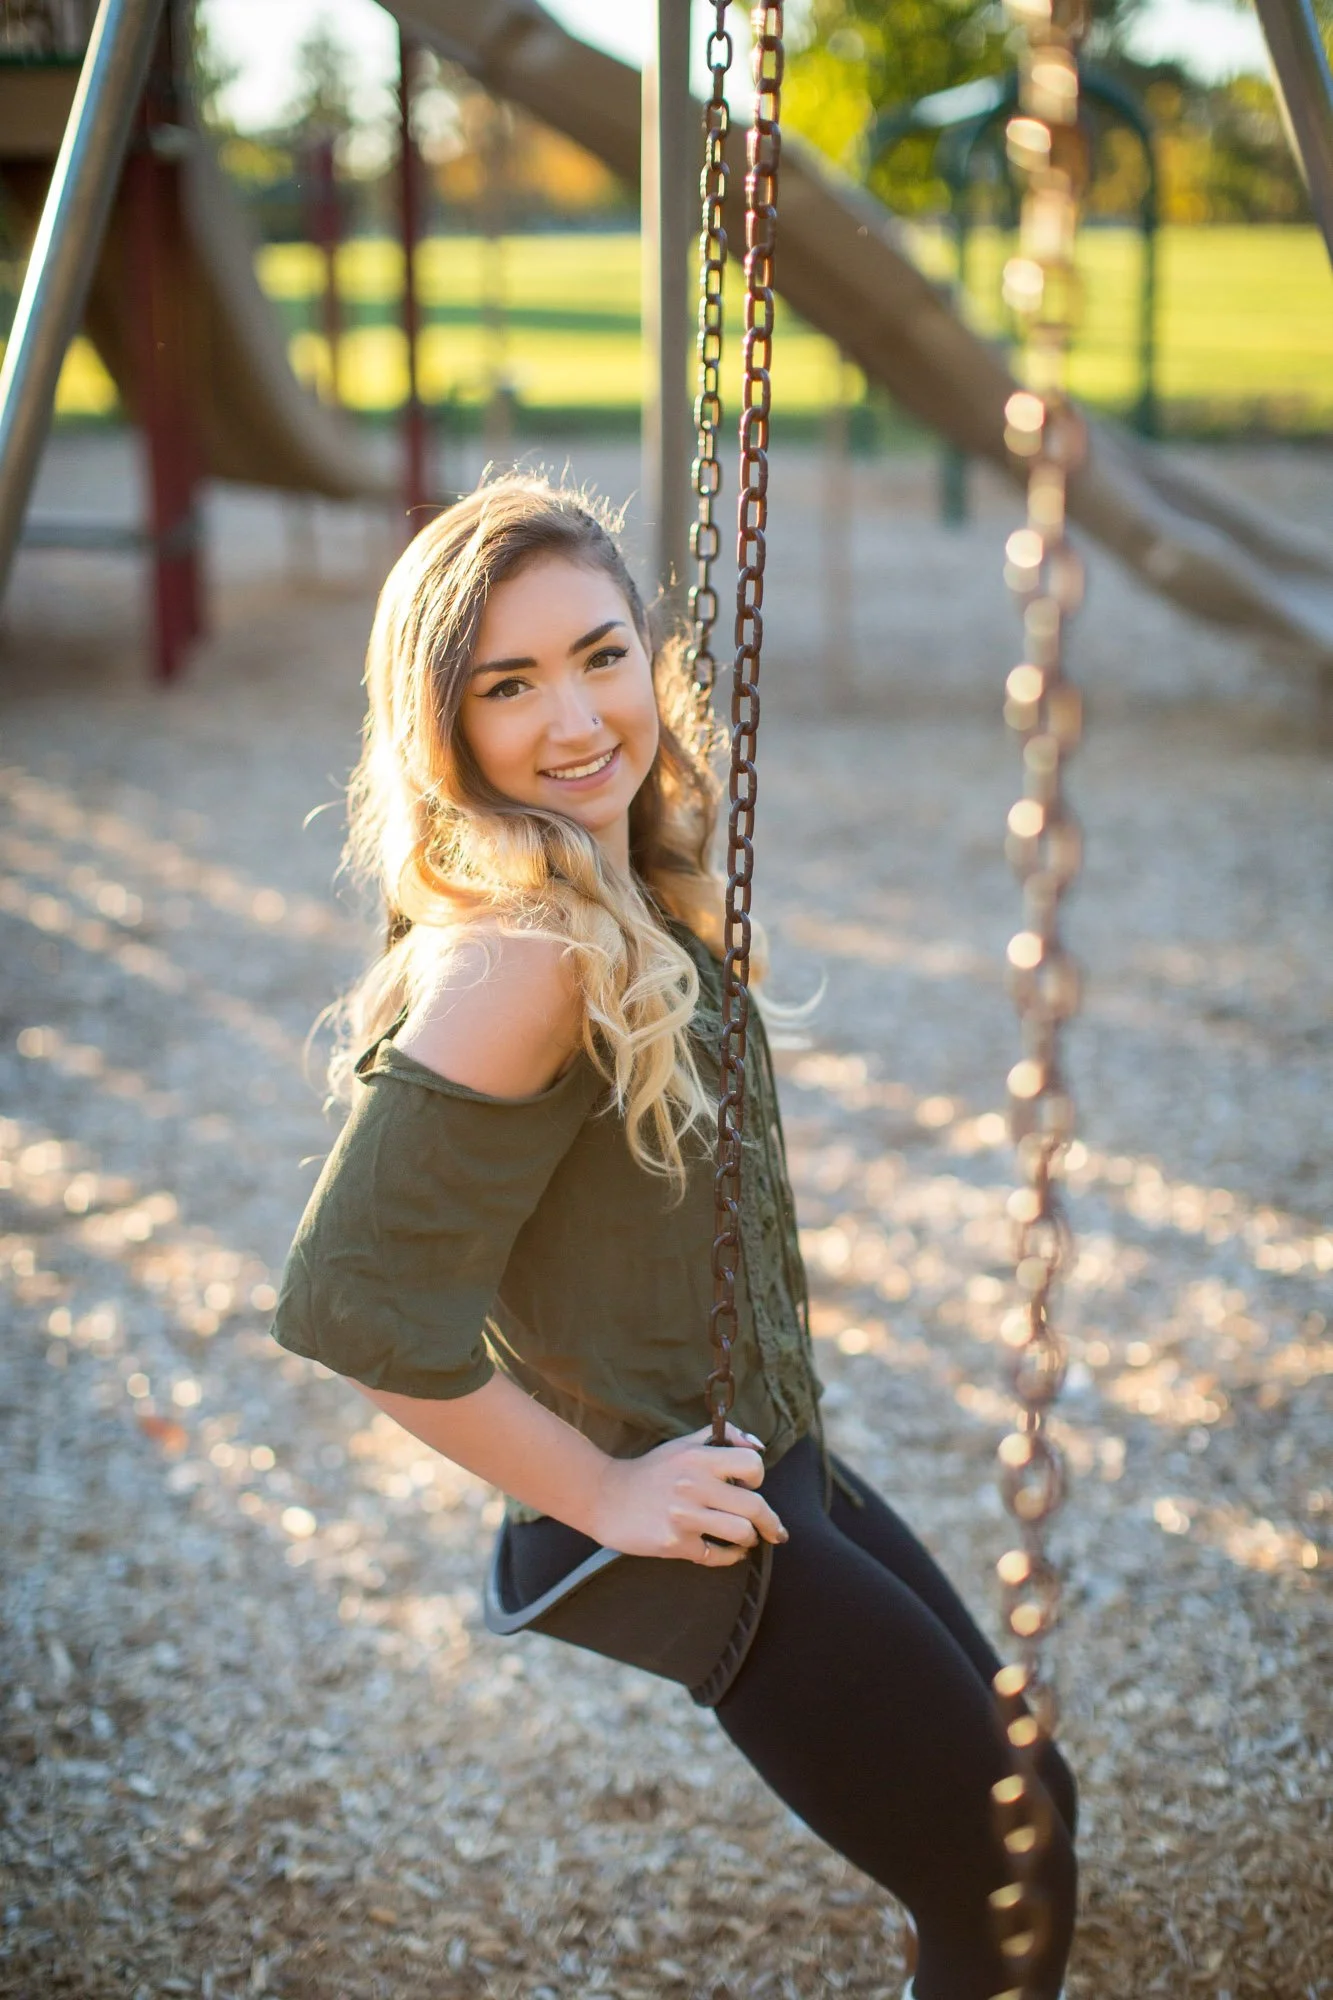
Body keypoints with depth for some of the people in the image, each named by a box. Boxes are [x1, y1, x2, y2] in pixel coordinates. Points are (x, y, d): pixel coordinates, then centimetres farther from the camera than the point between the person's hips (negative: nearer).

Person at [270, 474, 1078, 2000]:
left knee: (1023, 1797, 21)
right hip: (683, 1529, -9)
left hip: (765, 1461, 9)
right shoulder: (515, 956, -26)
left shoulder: (634, 898, 2)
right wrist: (599, 1493, -19)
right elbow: (350, 1303, -29)